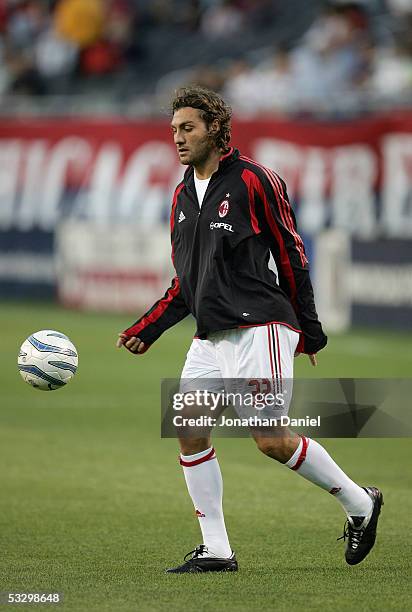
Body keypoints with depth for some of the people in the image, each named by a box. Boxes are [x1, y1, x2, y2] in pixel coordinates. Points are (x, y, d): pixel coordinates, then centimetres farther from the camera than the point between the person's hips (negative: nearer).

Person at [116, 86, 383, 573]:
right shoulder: (183, 195, 16)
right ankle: (216, 550, 3)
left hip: (258, 328, -7)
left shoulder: (253, 181, -6)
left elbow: (291, 255, -3)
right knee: (188, 428, -4)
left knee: (272, 439, -12)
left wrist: (308, 331, -1)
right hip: (211, 337, 7)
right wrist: (144, 331, 11)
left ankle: (359, 504, 9)